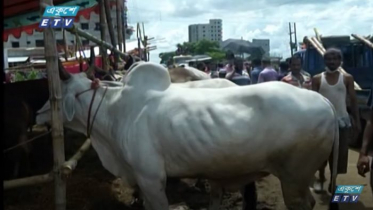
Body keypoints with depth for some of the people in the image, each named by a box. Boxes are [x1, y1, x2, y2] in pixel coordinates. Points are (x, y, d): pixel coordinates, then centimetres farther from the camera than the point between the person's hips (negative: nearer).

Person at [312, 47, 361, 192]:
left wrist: (357, 121, 0)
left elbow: (353, 100, 3)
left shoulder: (347, 78, 1)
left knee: (338, 153, 4)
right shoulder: (317, 79, 0)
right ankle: (321, 179, 25)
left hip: (342, 121, 0)